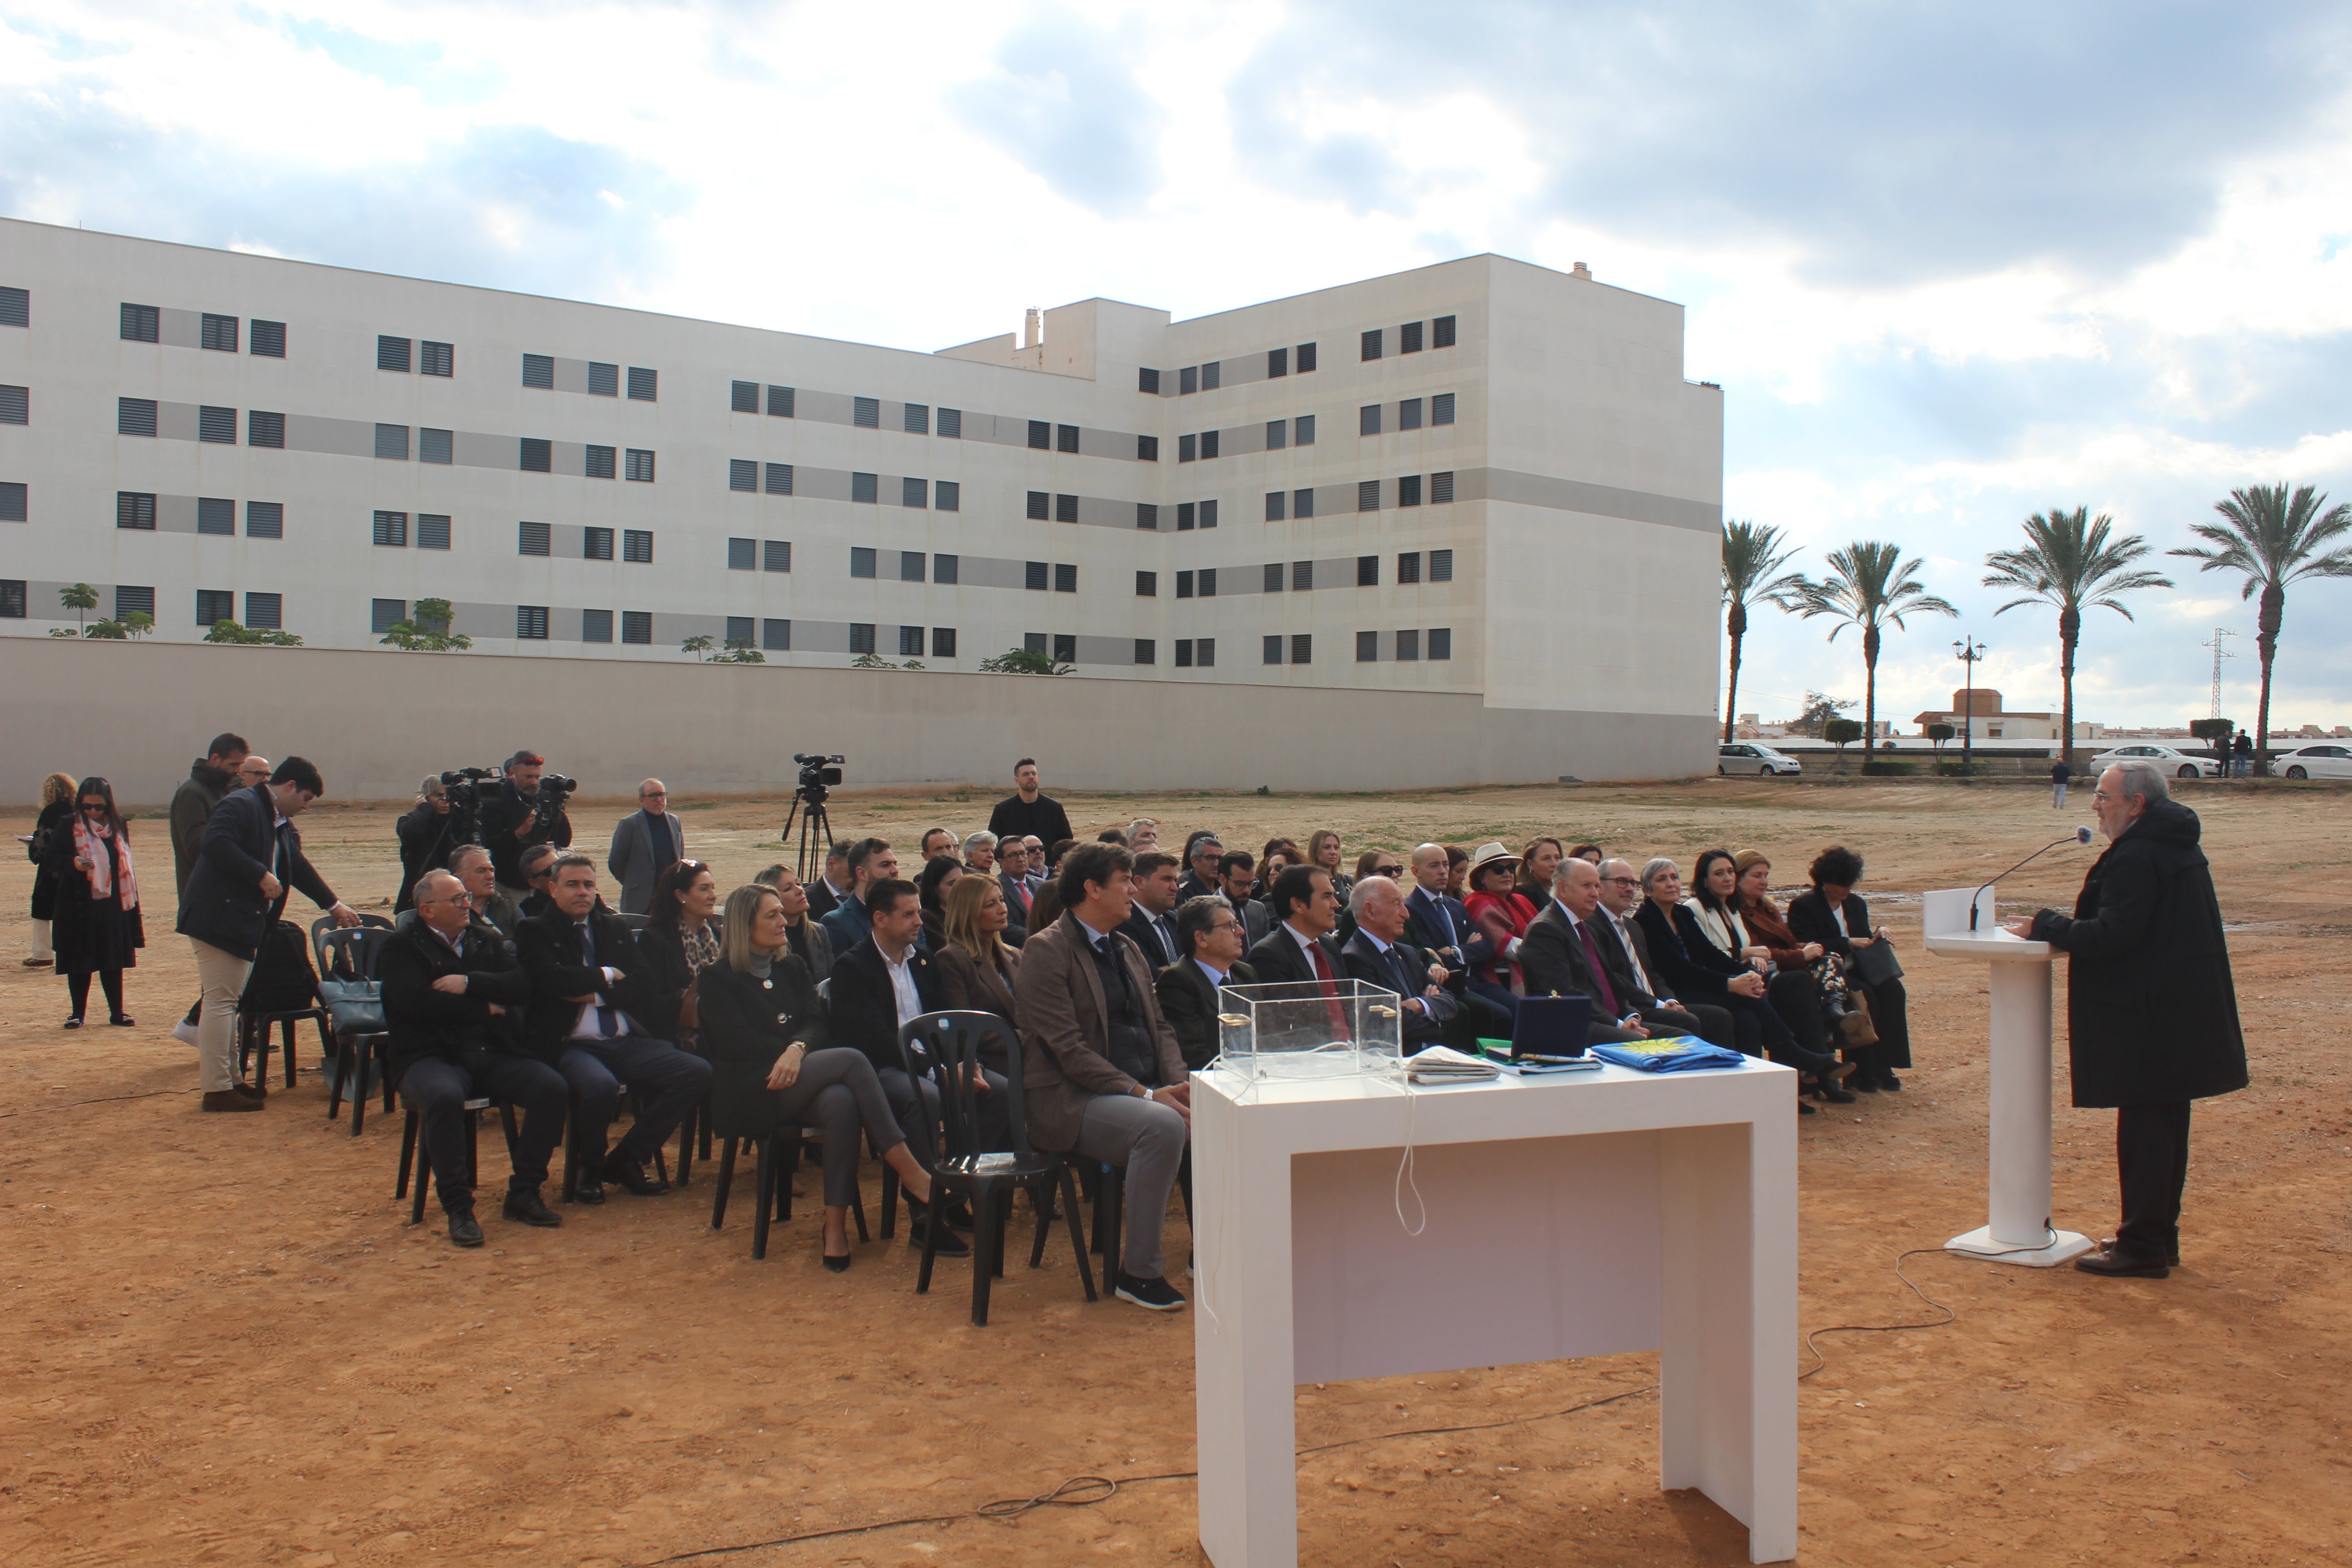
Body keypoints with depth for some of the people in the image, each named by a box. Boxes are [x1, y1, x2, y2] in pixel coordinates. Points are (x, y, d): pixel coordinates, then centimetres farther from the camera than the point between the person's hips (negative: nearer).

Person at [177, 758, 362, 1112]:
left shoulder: (281, 825, 18)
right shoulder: (241, 804, -12)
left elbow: (299, 868, 25)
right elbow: (216, 844, -26)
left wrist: (334, 904, 28)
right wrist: (262, 876, -23)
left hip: (243, 922, 10)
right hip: (217, 918, -10)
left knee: (228, 1003, 14)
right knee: (220, 1000, -8)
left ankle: (229, 1080, 21)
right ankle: (216, 1089, -5)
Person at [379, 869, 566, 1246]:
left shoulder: (487, 939, 17)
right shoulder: (400, 947, 3)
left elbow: (522, 986, 2)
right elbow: (419, 1003, -14)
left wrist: (469, 983, -12)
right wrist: (487, 1008, -6)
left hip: (495, 1055, 4)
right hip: (431, 1056, -4)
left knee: (552, 1087, -20)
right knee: (444, 1097, -37)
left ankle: (523, 1194, -9)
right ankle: (457, 1206, -23)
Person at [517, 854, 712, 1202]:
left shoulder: (615, 927, 19)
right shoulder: (535, 931, 5)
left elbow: (643, 987, 8)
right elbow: (554, 979, -15)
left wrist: (596, 996, -7)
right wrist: (606, 976, -1)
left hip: (627, 1040, 6)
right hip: (572, 1045, -5)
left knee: (697, 1072, -16)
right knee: (601, 1086, -38)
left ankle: (626, 1159, -1)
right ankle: (590, 1167, -3)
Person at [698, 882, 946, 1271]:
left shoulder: (793, 968, 21)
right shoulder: (718, 979, 7)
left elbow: (818, 1026, 7)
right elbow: (740, 1043, -6)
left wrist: (798, 1049, -15)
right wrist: (790, 1055, -12)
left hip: (800, 1088, 5)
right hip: (753, 1092, -4)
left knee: (842, 1101, -35)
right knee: (851, 1060, -30)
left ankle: (836, 1227, -34)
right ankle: (912, 1173, -31)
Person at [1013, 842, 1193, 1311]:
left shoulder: (1127, 950, 18)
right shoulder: (1046, 950, -9)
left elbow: (1159, 1027, 16)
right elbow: (1068, 1048, -17)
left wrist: (1178, 1084, -4)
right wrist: (1144, 1094, -21)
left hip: (1142, 1091, 8)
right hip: (1072, 1101, -7)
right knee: (1163, 1126, -32)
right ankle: (1138, 1271, -19)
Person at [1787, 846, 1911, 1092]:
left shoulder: (1856, 903, 18)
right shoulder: (1802, 906, -4)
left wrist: (1876, 938, 0)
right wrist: (1848, 943, -18)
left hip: (1855, 970, 7)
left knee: (1893, 989, -22)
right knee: (1865, 995, -32)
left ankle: (1883, 1066, -20)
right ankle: (1860, 1074, -25)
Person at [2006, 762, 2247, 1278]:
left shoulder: (2138, 856, -19)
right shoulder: (2178, 846, 13)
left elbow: (2111, 936, -23)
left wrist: (2044, 926, -11)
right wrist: (2059, 928, 13)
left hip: (2149, 1020, -10)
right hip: (2184, 1015, 10)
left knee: (2144, 1129, -4)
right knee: (2165, 1124, 16)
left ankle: (2142, 1247, 2)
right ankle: (2159, 1235, 26)